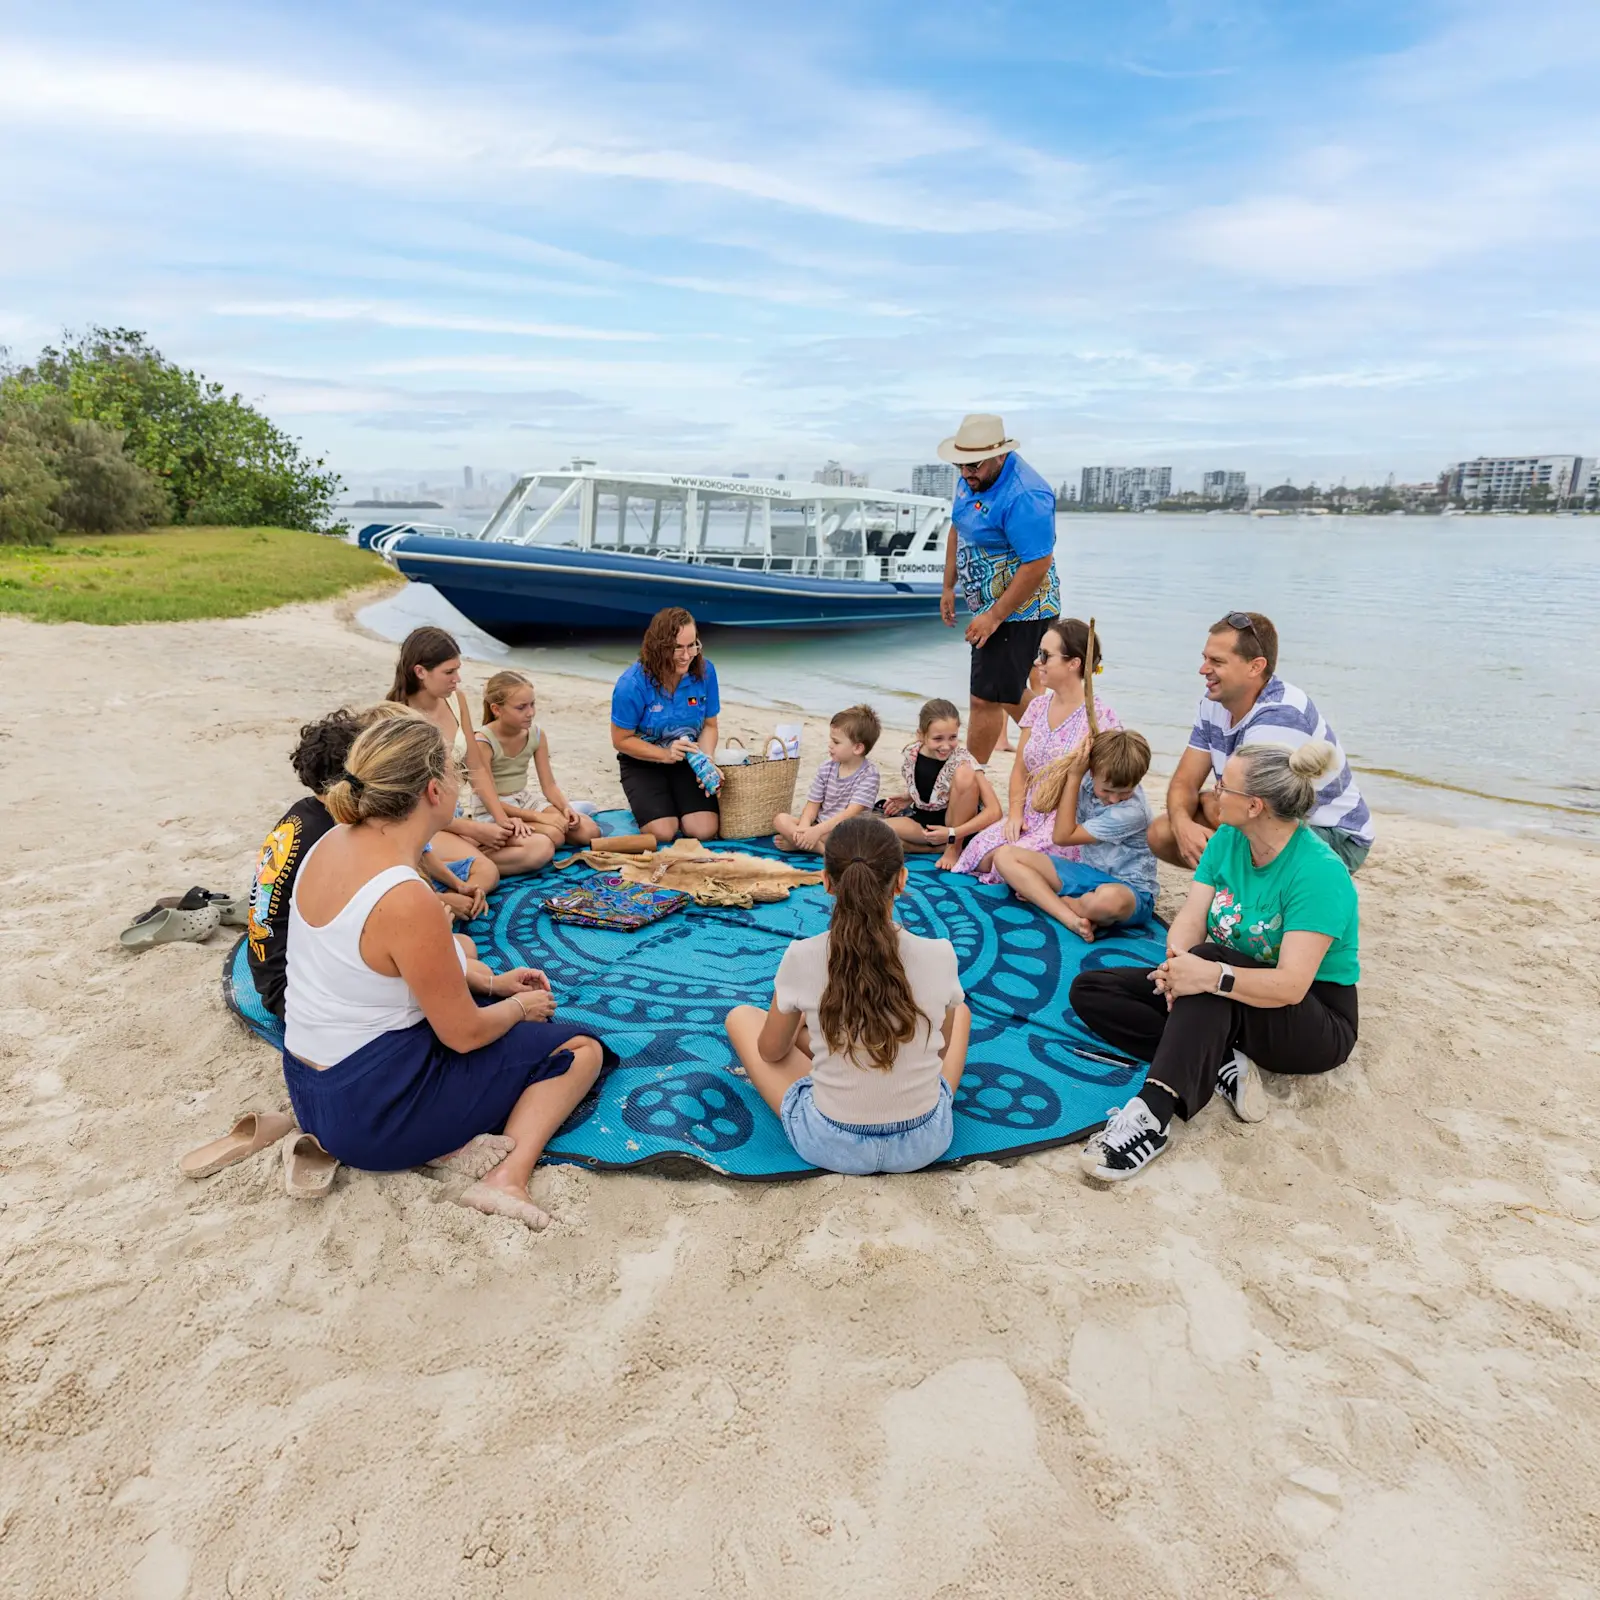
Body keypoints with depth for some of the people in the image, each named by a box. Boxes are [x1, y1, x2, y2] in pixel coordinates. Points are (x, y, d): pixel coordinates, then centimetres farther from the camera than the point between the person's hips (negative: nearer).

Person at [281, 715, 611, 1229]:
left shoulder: (333, 842, -3)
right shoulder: (408, 900, -29)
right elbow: (465, 1034, -18)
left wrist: (490, 981, 13)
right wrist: (521, 1007, 3)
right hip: (372, 1113, -8)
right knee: (581, 1050, 4)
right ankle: (508, 1175, -15)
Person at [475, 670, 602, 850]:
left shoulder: (536, 734, -5)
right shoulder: (483, 741, -22)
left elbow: (549, 784, 0)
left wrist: (565, 808, -21)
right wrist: (539, 817, -27)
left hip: (526, 798, 7)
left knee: (590, 831, -8)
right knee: (553, 835, -31)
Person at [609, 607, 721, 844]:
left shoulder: (704, 671, -15)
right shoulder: (632, 684, -23)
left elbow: (709, 725, -3)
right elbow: (622, 740, -13)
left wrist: (706, 761, -22)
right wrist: (666, 755, -25)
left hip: (688, 761, 2)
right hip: (643, 763, -2)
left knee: (704, 830, -15)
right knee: (663, 833, -19)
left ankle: (675, 803, 18)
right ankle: (647, 805, 16)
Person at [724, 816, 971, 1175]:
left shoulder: (802, 958, -20)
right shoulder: (939, 955, -17)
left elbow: (771, 1051, -1)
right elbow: (943, 1047, 3)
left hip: (830, 1146, -1)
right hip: (925, 1142, 2)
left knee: (741, 1016, 20)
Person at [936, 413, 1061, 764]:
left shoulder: (1023, 496, -27)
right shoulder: (974, 477, 3)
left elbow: (1037, 565, -28)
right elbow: (958, 529, 17)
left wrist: (994, 617, -25)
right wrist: (948, 587, 15)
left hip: (1019, 611, -10)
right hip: (990, 605, 10)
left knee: (986, 698, -5)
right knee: (1007, 690, 22)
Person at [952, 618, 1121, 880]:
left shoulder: (1101, 718, -12)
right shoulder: (1038, 707, 8)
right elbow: (1020, 769, 11)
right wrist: (1015, 813, -4)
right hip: (1030, 818, 6)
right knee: (981, 855, -17)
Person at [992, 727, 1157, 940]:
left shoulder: (1131, 811, -23)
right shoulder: (1089, 779, -7)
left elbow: (1063, 836, -17)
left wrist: (1074, 776, -17)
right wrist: (1068, 765, -17)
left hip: (1128, 888, -6)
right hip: (1087, 872, 7)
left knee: (1109, 899, -46)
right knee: (1004, 855, -8)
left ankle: (1040, 896, -14)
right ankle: (1072, 920, -24)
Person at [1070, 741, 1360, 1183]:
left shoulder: (1320, 872, -23)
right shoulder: (1228, 840, -1)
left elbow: (1291, 985, -31)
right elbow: (1191, 920, -8)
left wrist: (1209, 975, -46)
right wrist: (1177, 963, -31)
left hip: (1316, 1023, -7)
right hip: (1223, 1007, 7)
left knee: (1211, 959, -39)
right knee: (1089, 990, -7)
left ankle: (1151, 1114, -46)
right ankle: (1221, 1064, -20)